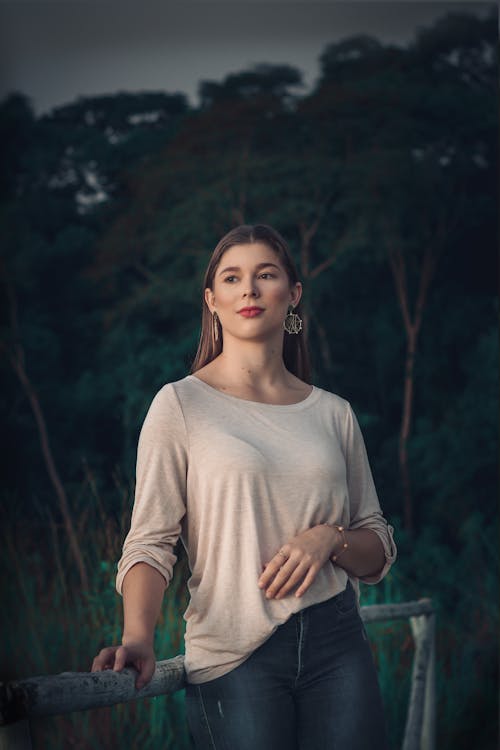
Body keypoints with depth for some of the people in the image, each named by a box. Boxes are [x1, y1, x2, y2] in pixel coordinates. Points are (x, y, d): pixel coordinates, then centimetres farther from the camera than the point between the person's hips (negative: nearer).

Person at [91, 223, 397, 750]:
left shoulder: (333, 413, 11)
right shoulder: (182, 404, 0)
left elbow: (379, 552, 14)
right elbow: (151, 540, -8)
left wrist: (329, 538, -8)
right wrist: (137, 637, -24)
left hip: (338, 645, 3)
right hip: (234, 658, -3)